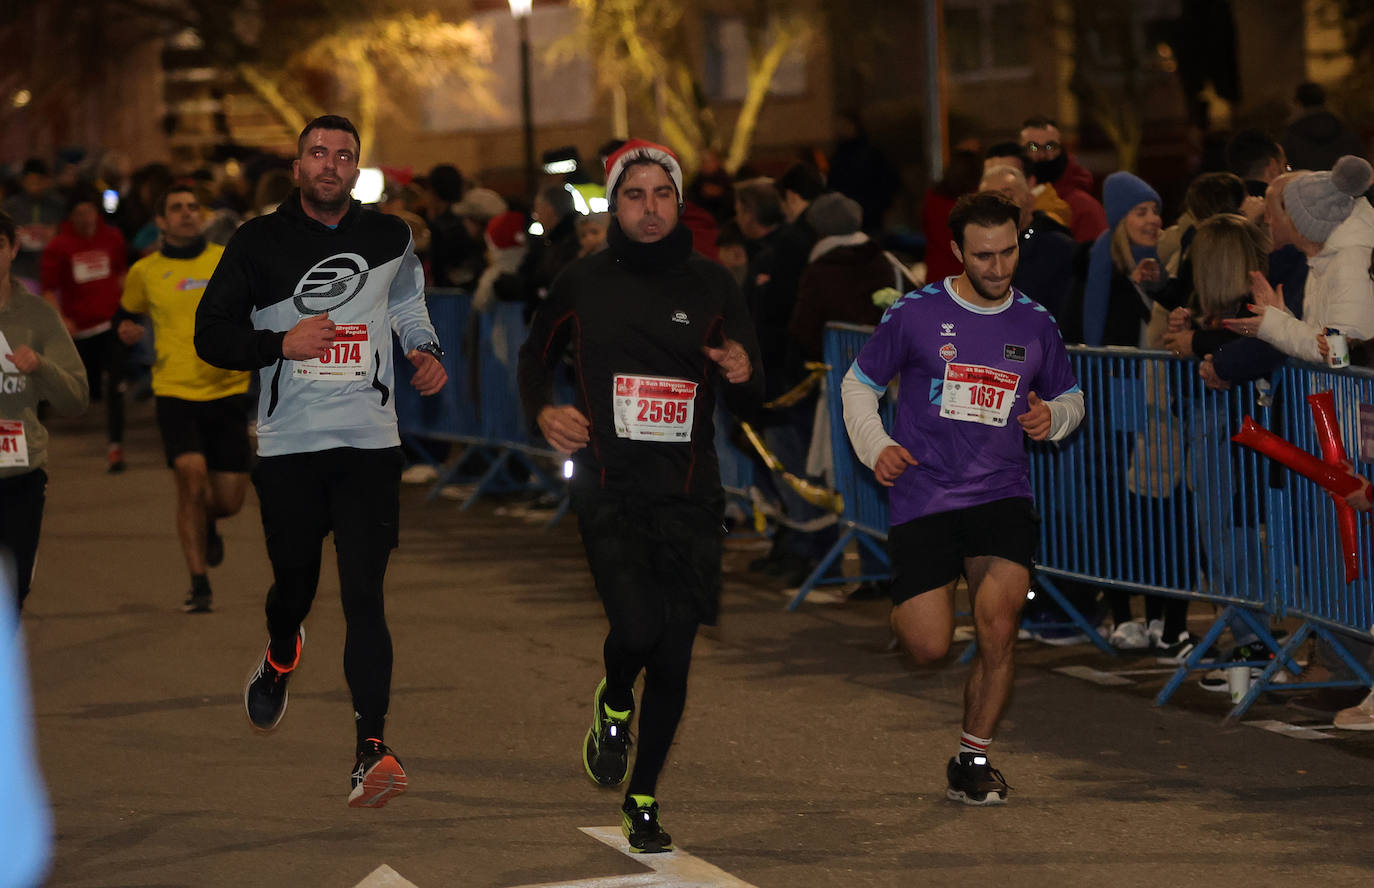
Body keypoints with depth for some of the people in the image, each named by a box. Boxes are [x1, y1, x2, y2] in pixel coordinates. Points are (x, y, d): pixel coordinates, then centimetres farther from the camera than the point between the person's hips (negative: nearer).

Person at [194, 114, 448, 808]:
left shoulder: (389, 238, 8)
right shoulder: (260, 242, 1)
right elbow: (212, 335, 0)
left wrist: (427, 351, 10)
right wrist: (281, 343, -15)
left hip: (370, 444, 0)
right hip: (288, 444, 0)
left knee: (363, 595, -10)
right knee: (294, 582, 11)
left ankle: (372, 748, -17)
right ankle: (281, 654, 49)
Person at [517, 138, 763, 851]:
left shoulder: (711, 285, 4)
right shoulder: (583, 283, 3)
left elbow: (750, 405, 5)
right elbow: (535, 357, 20)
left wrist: (743, 376, -18)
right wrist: (542, 411, 1)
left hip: (690, 496, 2)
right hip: (610, 490, -1)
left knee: (673, 659, 4)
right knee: (637, 627, -23)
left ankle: (643, 799, 24)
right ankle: (613, 705, 13)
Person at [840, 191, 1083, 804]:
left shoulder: (1035, 324, 7)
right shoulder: (916, 313, 0)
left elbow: (1070, 397, 23)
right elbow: (858, 384, 10)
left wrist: (1053, 417, -1)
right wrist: (875, 447, -6)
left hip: (1002, 495, 2)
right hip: (923, 496, -1)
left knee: (998, 627, -20)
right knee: (929, 648, -10)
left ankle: (972, 760, 0)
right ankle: (908, 605, 31)